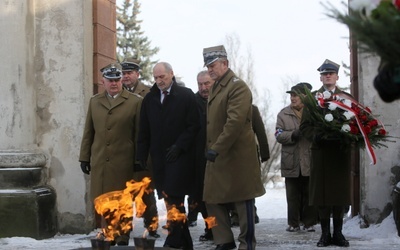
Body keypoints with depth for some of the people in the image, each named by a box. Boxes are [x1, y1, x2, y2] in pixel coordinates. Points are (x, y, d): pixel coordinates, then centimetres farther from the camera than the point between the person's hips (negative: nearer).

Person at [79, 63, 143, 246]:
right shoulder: (94, 101, 13)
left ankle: (122, 239, 10)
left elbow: (139, 134, 0)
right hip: (99, 163, 3)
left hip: (123, 164, -3)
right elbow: (88, 132, 15)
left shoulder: (135, 102, 1)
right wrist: (84, 157, 11)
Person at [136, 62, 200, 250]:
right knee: (173, 201, 5)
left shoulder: (186, 96, 1)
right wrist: (142, 156, 6)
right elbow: (144, 131, 13)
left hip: (180, 157, -4)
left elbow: (194, 125, -4)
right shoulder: (149, 99, 13)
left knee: (174, 200, -12)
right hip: (159, 158, 4)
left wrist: (179, 146, -11)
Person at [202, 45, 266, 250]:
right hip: (217, 155, 9)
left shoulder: (237, 87, -14)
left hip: (236, 156, -9)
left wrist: (217, 149, -26)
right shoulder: (216, 87, 16)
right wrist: (211, 149, 13)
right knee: (213, 199, 10)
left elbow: (235, 122, -24)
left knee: (242, 201, 1)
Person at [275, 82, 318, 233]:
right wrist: (292, 135, -16)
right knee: (293, 195, 6)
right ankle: (293, 223, 14)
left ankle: (309, 222, 12)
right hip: (291, 162, 2)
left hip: (310, 161, -2)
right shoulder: (284, 114, 9)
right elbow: (279, 135, 1)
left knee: (309, 194, 4)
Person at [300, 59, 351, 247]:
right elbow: (304, 126, 5)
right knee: (321, 191, -1)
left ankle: (338, 233, 10)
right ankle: (325, 233, 6)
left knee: (340, 191, 2)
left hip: (341, 151, 1)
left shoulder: (346, 97, 11)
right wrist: (316, 136, -13)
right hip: (321, 150, -1)